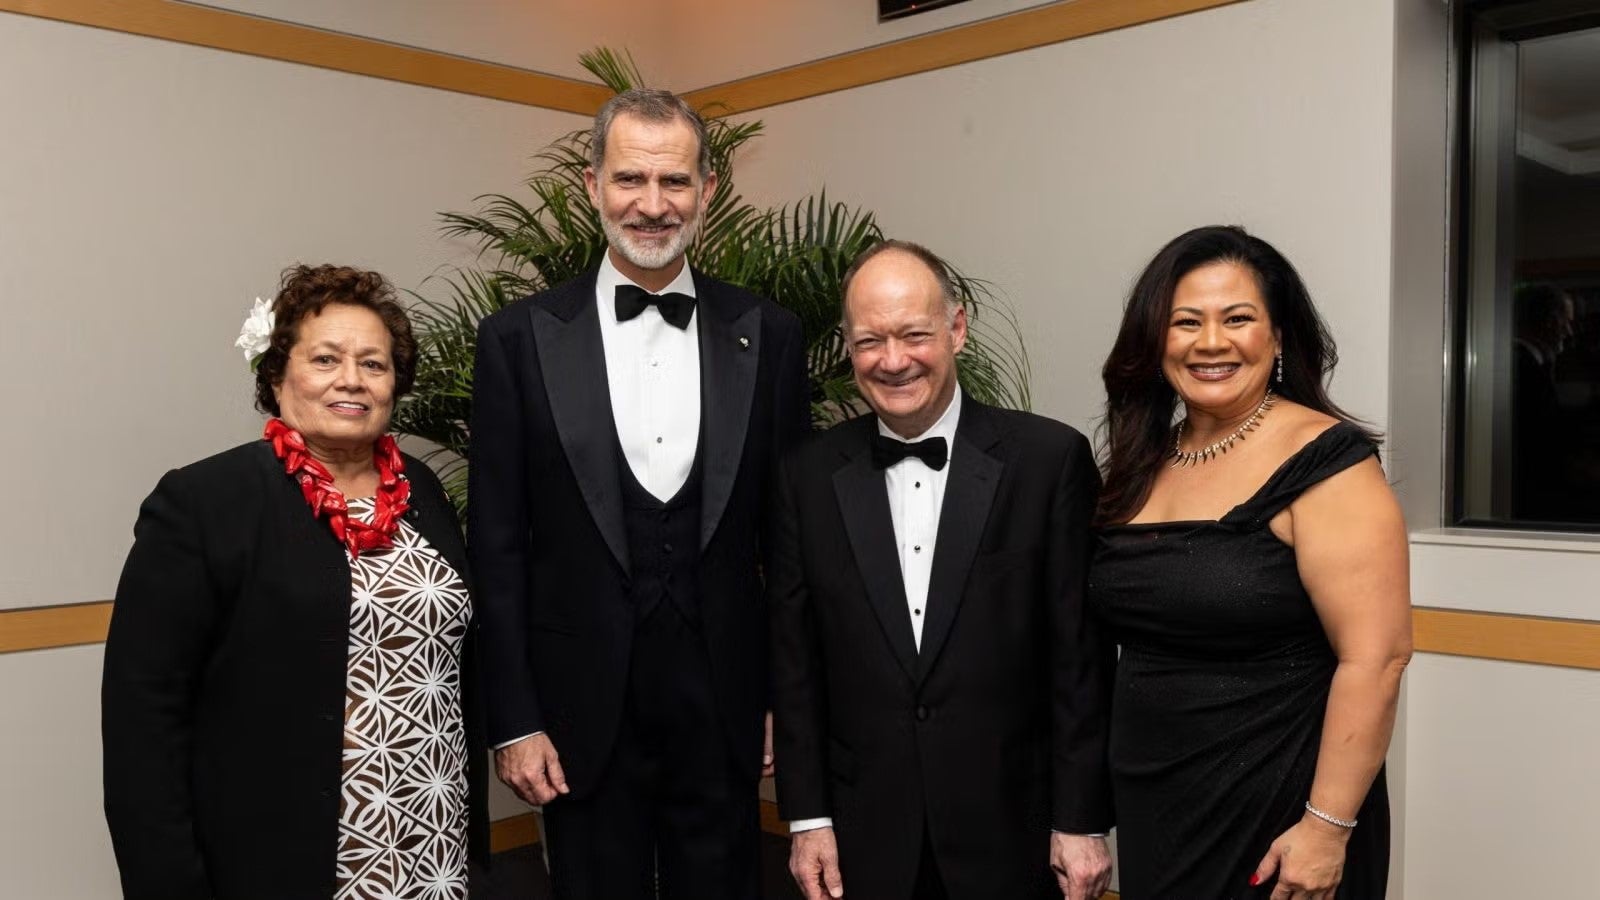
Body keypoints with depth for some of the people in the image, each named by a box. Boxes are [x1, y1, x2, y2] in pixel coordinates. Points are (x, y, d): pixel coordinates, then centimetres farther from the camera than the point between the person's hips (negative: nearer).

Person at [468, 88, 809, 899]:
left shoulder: (766, 335, 1)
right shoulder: (520, 338, -3)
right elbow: (498, 547, -2)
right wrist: (513, 720, -4)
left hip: (726, 705, 1)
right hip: (584, 710, -1)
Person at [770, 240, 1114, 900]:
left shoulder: (1050, 459, -8)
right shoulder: (810, 475, -1)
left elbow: (1080, 654, -6)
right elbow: (795, 661, 3)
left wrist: (1082, 821, -6)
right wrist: (807, 819, 1)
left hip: (1011, 833, -1)